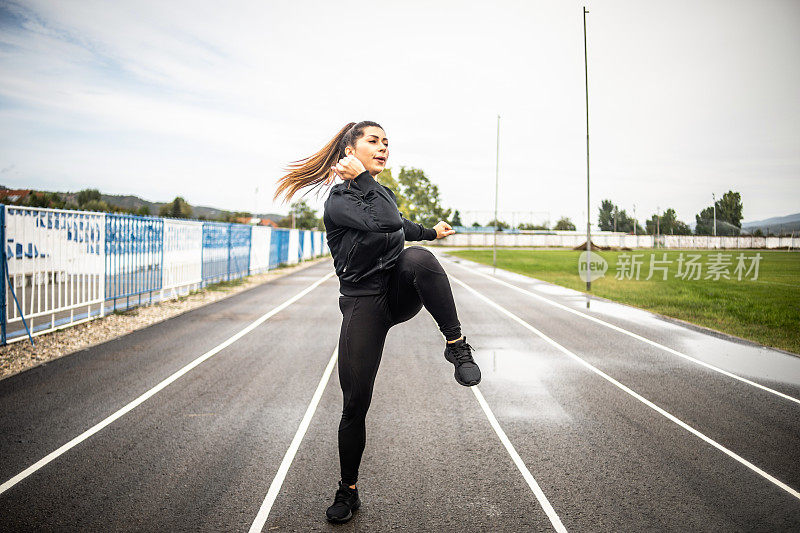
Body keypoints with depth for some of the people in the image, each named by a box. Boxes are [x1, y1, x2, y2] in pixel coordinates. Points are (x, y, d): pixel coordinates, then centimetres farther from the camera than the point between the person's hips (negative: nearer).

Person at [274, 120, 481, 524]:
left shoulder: (382, 192, 16)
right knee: (355, 403, -2)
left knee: (418, 258, -33)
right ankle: (348, 490, 20)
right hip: (364, 302, -4)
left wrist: (431, 232, 49)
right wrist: (362, 178, -11)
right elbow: (383, 224, -22)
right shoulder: (338, 199, -5)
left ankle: (456, 346, -18)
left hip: (401, 291, 4)